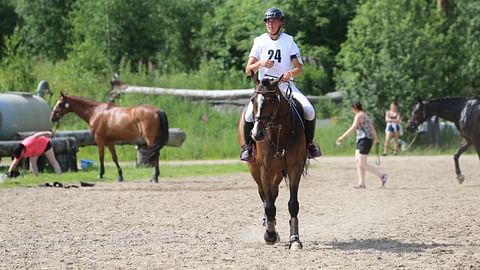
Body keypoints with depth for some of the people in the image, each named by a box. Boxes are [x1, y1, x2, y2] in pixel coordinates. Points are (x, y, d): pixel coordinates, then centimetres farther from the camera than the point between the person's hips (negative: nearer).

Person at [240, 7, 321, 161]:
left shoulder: (289, 41, 4)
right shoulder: (259, 42, 4)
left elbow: (299, 69, 0)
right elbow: (248, 70, 0)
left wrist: (290, 73, -23)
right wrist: (260, 64, -21)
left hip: (286, 85, 0)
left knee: (309, 110, -22)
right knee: (250, 113, -27)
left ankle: (309, 143, 0)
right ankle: (248, 146, -4)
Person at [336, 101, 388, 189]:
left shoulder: (359, 116, -13)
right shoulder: (365, 115, 17)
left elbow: (352, 128, -21)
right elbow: (372, 128, 24)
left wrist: (342, 137, -19)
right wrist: (376, 139, 36)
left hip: (364, 141, -10)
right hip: (361, 140, 10)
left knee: (362, 164, -11)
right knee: (357, 162, 8)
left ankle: (382, 176, -8)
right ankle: (361, 183, 6)